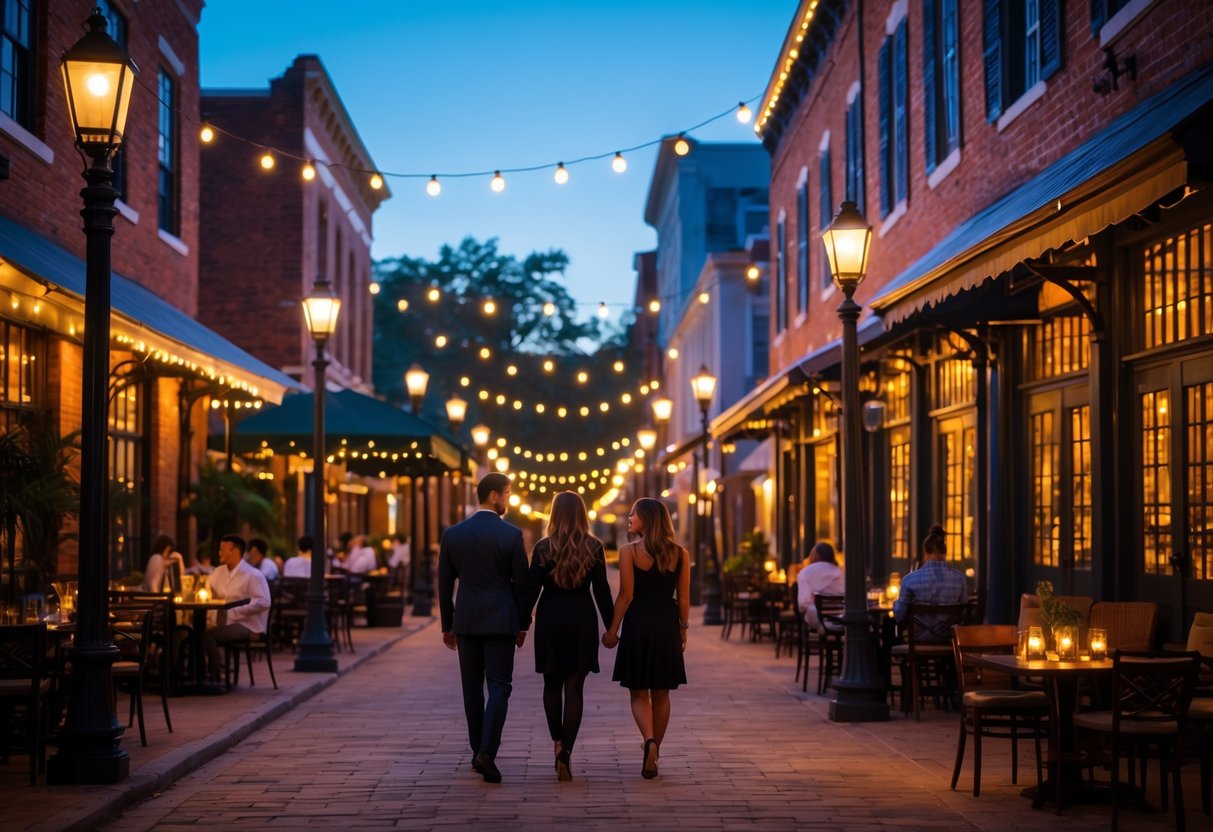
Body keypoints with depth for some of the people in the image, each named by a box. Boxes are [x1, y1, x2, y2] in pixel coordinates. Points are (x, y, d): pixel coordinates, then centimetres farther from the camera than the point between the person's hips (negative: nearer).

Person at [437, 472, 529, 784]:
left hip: (467, 621, 3)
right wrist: (522, 624, 7)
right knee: (499, 687, -1)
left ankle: (478, 752, 18)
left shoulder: (452, 534, 3)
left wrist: (448, 625, 15)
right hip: (501, 621, -3)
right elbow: (521, 582, -3)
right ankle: (487, 751, -15)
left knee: (472, 687, 13)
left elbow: (444, 585, 6)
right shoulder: (511, 534, -7)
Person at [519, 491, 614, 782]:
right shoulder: (594, 547, -2)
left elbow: (530, 590, -3)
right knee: (574, 688, 0)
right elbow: (602, 591, -2)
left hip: (550, 620, 0)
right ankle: (566, 752, -10)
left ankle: (558, 744, 16)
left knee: (552, 685, 16)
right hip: (582, 621, 0)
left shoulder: (543, 547, -4)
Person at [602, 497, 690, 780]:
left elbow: (626, 595, -8)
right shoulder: (680, 554, 2)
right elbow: (683, 598, 4)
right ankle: (653, 756, 18)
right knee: (661, 694, 13)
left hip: (638, 625, -3)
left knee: (639, 693, 7)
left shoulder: (629, 552, -7)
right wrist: (683, 628, 14)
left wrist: (612, 630, -1)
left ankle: (649, 740, -19)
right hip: (667, 626, 3)